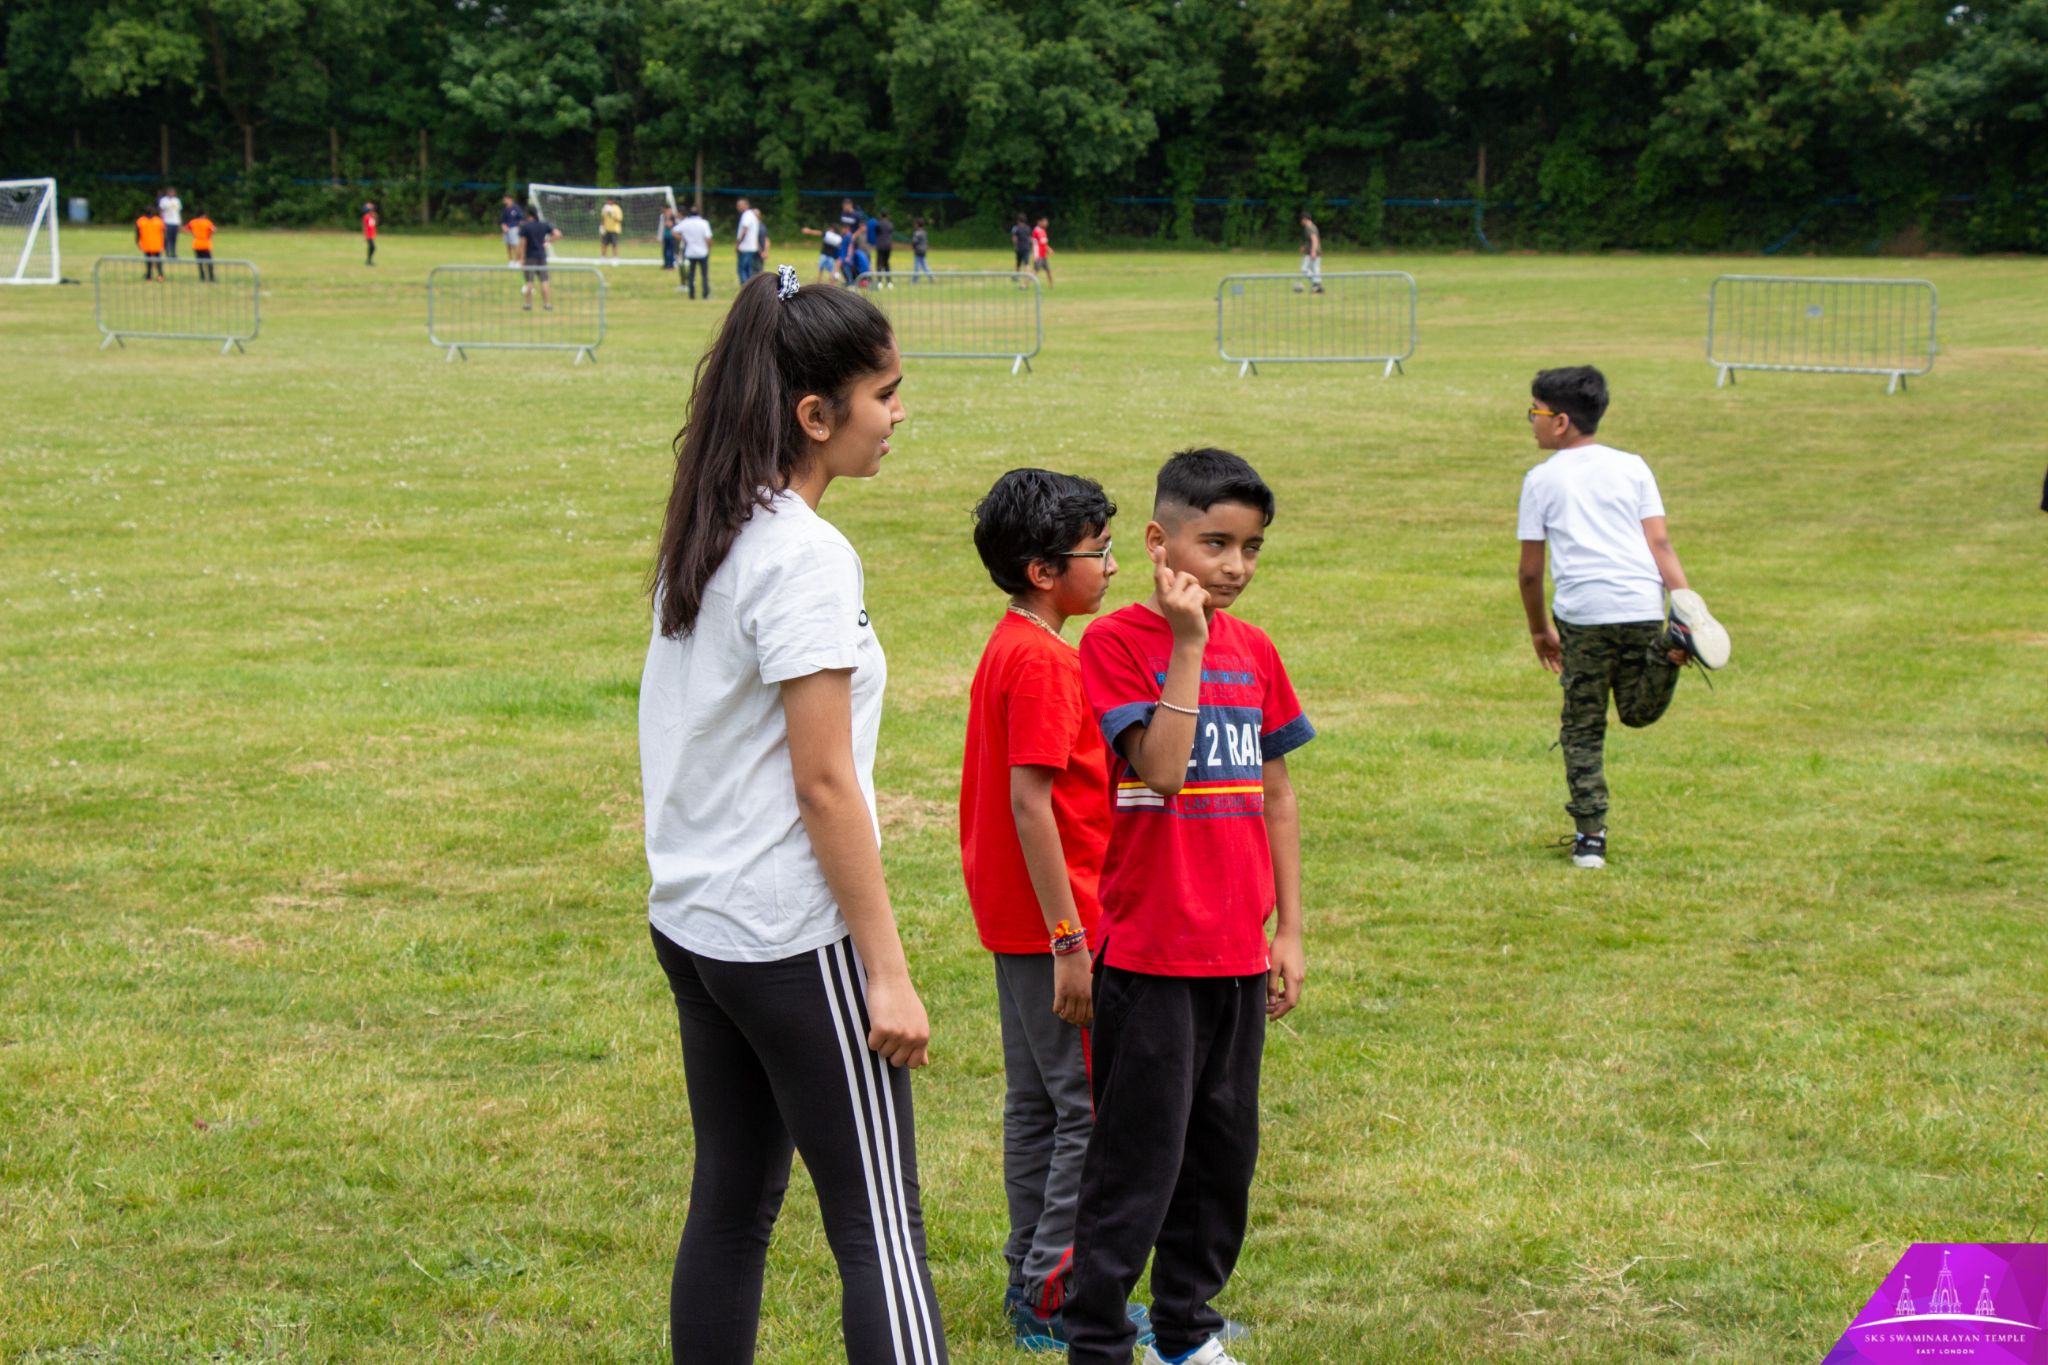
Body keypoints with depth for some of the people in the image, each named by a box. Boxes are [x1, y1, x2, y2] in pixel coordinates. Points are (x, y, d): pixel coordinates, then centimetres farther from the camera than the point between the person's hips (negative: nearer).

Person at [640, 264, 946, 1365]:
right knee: (880, 1232, -6)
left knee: (730, 1206, 14)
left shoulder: (703, 539, 9)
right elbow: (825, 785, -18)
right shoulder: (805, 558, -17)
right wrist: (886, 972, -15)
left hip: (694, 923, 9)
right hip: (791, 940, -9)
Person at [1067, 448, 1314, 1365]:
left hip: (1239, 952, 6)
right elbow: (1162, 769, -22)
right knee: (1138, 1156, -3)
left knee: (1223, 1151, 14)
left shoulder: (1254, 651, 9)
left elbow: (1275, 795, 14)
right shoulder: (1117, 642, -10)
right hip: (1150, 950, -6)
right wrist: (1187, 642, -21)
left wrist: (1288, 931, 11)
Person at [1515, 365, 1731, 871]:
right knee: (1638, 711, 12)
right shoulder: (1632, 467, 14)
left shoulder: (1542, 478, 7)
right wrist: (1686, 599, 1)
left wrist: (1539, 629, 20)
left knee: (1582, 728, 8)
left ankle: (1590, 837, 4)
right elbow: (1660, 544, 3)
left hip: (1583, 615, -2)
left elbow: (1530, 570, 8)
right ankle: (1675, 642, -16)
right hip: (1643, 606, 2)